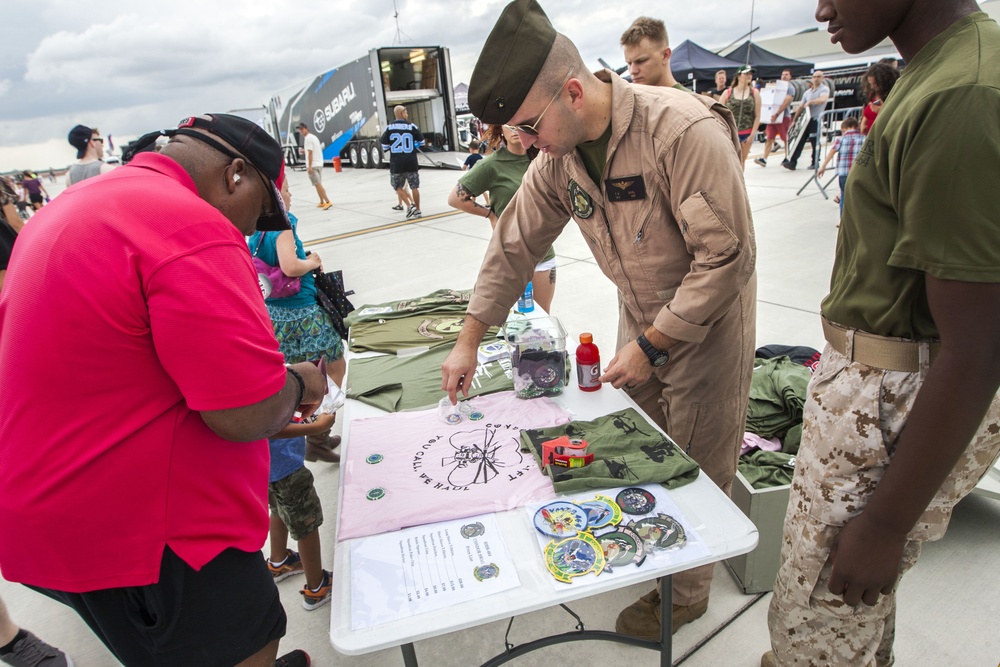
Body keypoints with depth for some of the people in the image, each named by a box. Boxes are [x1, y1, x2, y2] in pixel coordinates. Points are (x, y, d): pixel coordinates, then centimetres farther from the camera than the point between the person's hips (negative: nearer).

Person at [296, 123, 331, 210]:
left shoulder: (308, 138, -12)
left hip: (313, 165, -9)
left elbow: (310, 153, -18)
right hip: (319, 164, 9)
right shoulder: (314, 137, 17)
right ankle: (322, 202, 19)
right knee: (318, 184, 15)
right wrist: (305, 151, 23)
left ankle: (327, 201, -18)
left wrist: (310, 166, -20)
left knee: (317, 184, -11)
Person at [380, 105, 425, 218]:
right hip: (411, 162, 0)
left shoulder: (389, 128, -1)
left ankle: (410, 205, -3)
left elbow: (384, 146, 1)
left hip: (396, 163, 0)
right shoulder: (412, 126, -1)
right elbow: (421, 142, 7)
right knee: (414, 187, 10)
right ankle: (417, 210, 14)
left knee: (398, 187, 13)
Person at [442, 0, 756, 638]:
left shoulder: (685, 130, -28)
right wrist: (469, 341, 3)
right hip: (642, 321, 6)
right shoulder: (559, 156, -6)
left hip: (708, 323, -6)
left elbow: (727, 256, -26)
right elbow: (514, 246, 1)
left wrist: (651, 345, -22)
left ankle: (685, 593, 34)